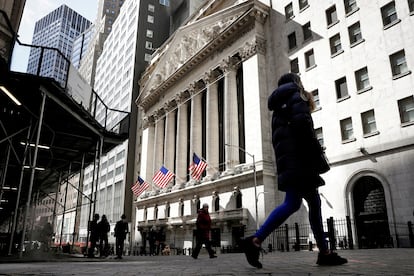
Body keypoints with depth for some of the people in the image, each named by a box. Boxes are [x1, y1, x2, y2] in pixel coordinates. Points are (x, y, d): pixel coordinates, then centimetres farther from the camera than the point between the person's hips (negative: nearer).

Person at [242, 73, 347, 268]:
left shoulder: (278, 108, 29)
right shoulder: (296, 94, 5)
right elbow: (301, 122, -15)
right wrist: (316, 149, -12)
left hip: (287, 160, 9)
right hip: (298, 158, -9)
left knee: (314, 202, 9)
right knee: (292, 204, -16)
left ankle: (324, 253, 10)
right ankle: (255, 241, -23)